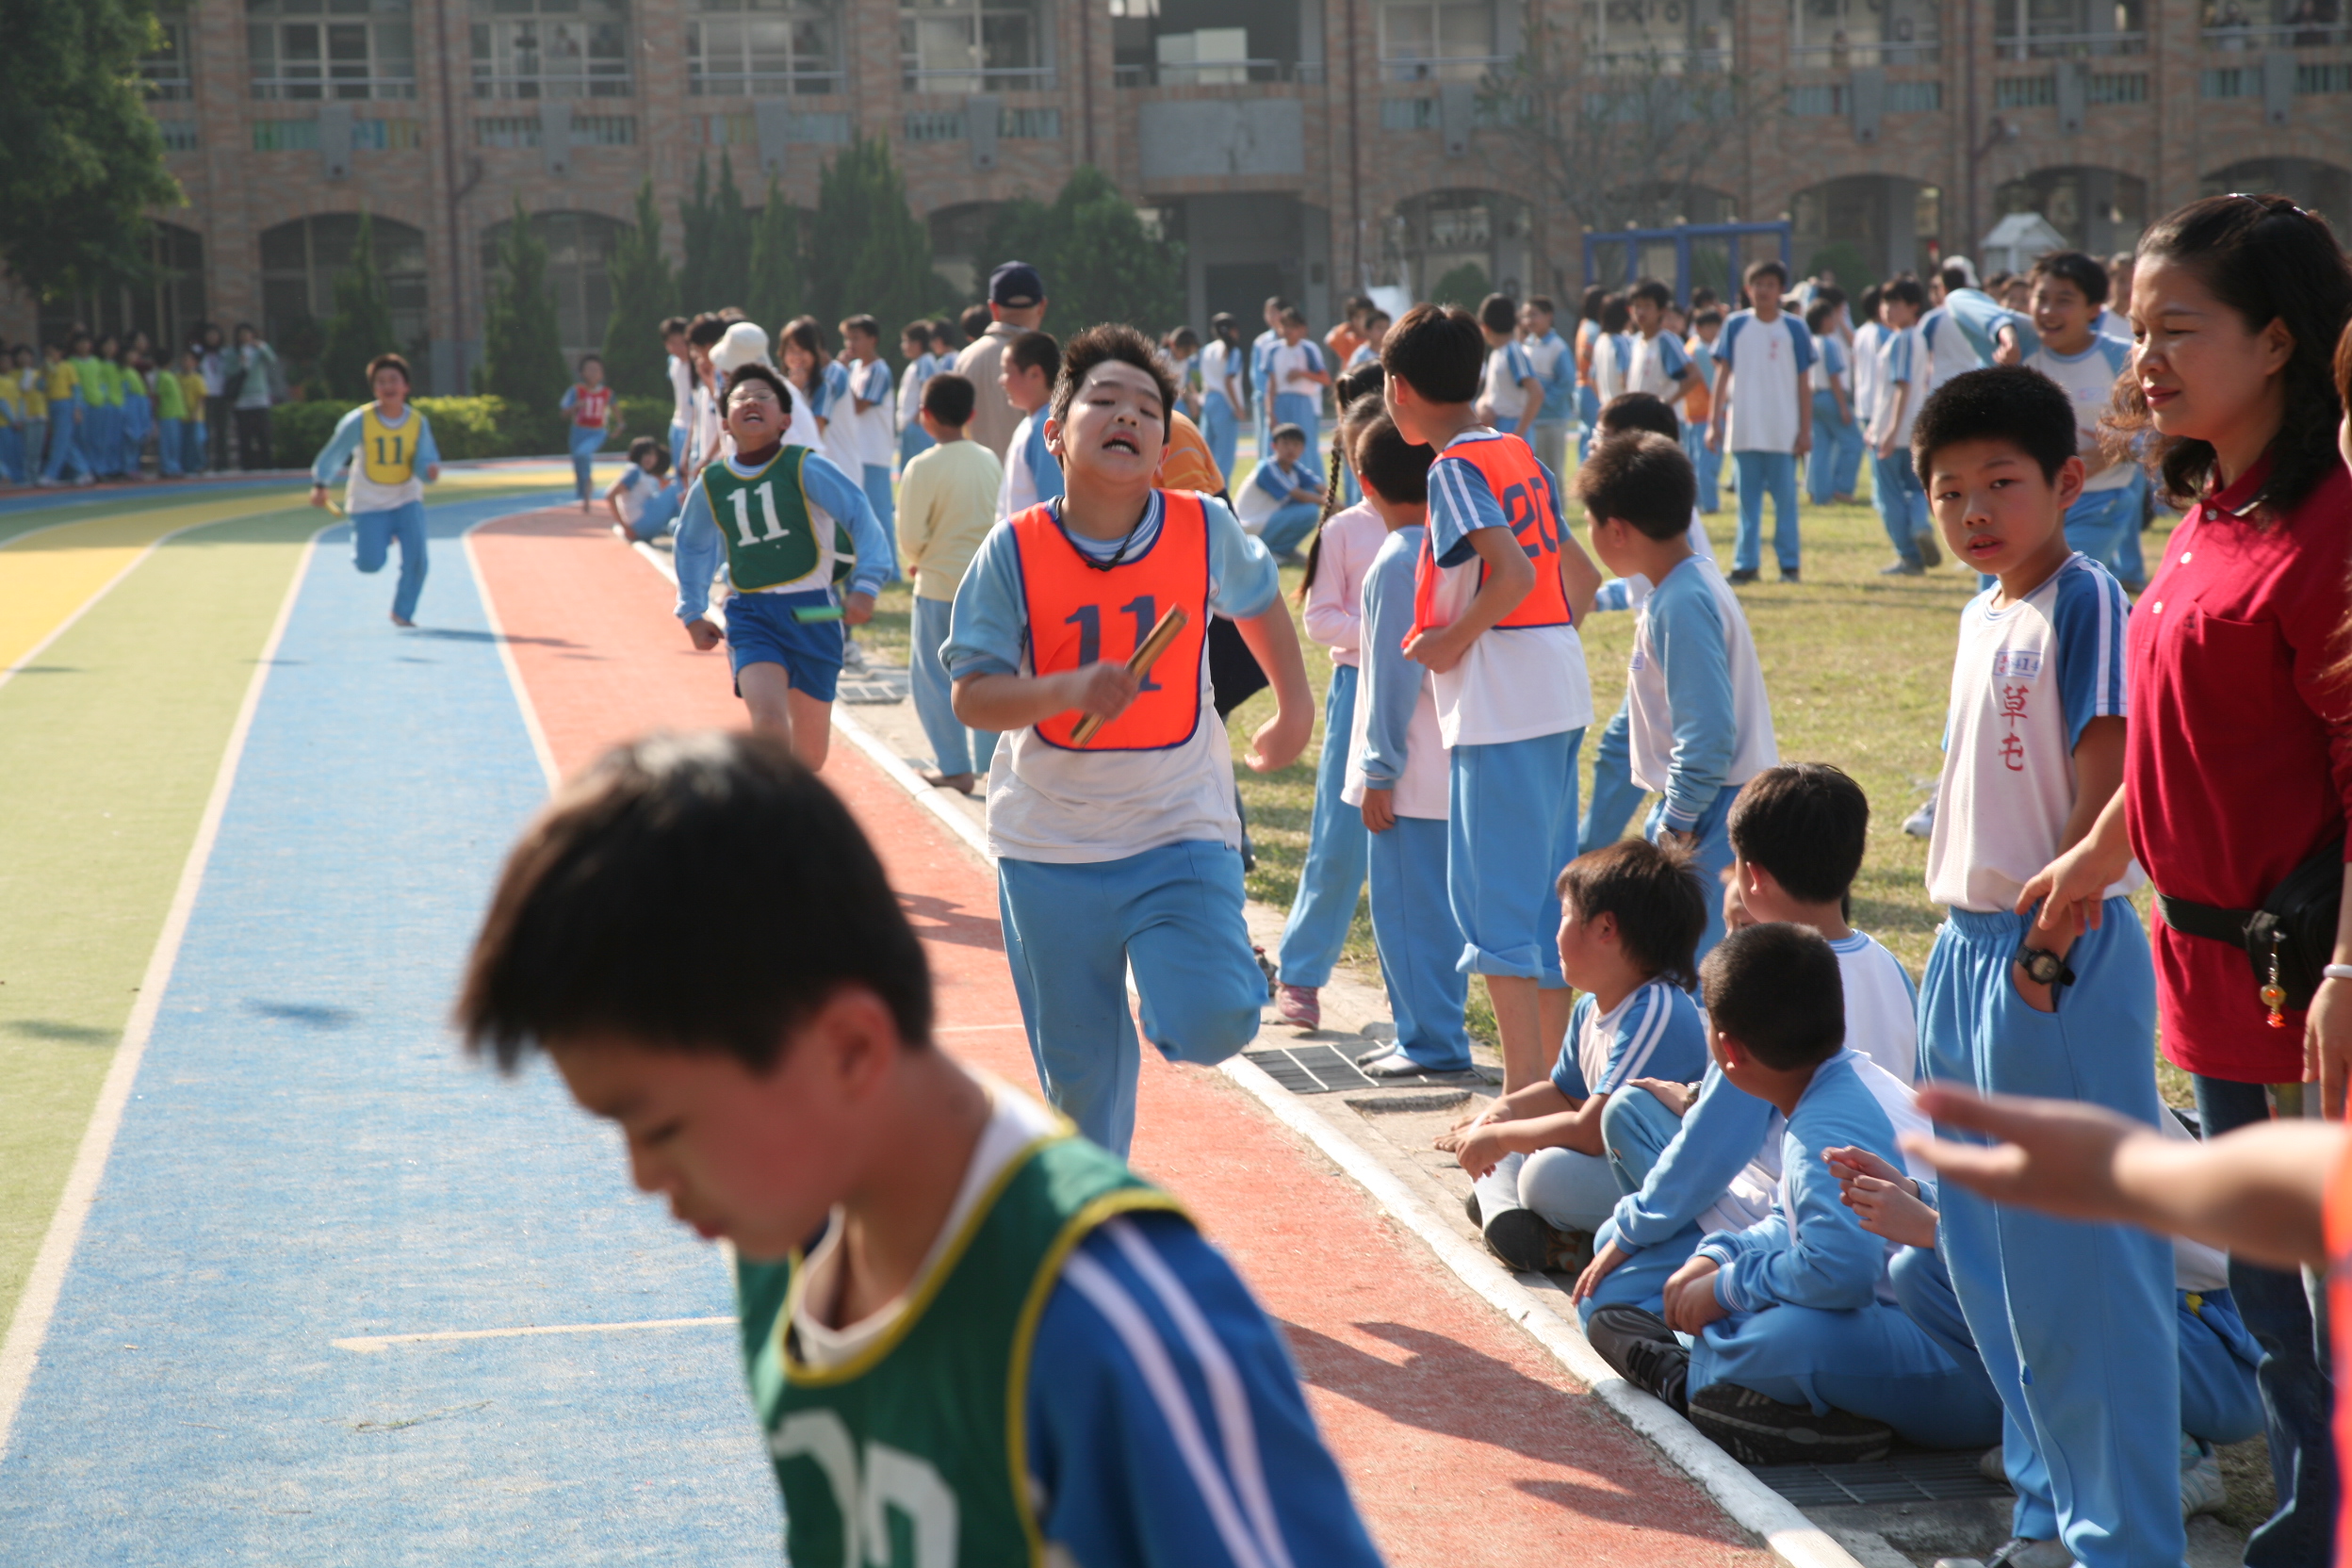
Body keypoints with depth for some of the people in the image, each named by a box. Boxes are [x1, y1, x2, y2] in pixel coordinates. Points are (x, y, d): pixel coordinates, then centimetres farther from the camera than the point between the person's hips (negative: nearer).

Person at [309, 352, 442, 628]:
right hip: (368, 502, -2)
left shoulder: (418, 422, -9)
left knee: (416, 558, -13)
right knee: (370, 563, -10)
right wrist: (320, 485, -10)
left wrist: (430, 469, -35)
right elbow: (333, 453, -5)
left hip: (407, 500, 2)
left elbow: (424, 461, -12)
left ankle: (403, 612, 9)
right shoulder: (359, 421, -15)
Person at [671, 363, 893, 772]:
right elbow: (692, 545, 22)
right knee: (768, 719, -24)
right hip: (750, 613, 1)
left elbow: (859, 513, -7)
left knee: (810, 750, 7)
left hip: (811, 612, -1)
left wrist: (865, 586, -18)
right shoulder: (711, 484, 5)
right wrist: (692, 612, 20)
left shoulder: (804, 467, -5)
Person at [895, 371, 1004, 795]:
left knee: (933, 677, 6)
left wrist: (917, 562, 7)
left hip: (940, 585, -5)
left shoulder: (923, 467, -14)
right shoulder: (990, 461, 2)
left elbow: (911, 535, -13)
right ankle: (990, 760, 16)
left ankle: (956, 768, 6)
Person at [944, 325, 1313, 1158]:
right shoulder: (1013, 552, -9)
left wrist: (1294, 707, 24)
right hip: (1050, 849, 0)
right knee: (1078, 1068, 8)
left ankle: (1227, 968, 17)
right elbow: (973, 696, -9)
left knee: (1209, 1025, -19)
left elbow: (1259, 601, 17)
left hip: (1180, 835, 0)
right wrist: (1066, 691, -26)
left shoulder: (1205, 529, -5)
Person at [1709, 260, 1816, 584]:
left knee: (1785, 497, 2)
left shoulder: (1794, 328, 2)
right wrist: (1715, 422, 0)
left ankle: (1789, 563, 8)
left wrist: (1805, 430, -1)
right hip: (1743, 431, 1)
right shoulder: (1736, 325, 4)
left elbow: (1803, 384, 3)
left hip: (1783, 431, -1)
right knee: (1748, 498, 6)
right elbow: (1722, 375, 6)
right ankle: (1746, 563, 10)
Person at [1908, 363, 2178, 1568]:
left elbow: (2107, 788, -18)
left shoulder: (2085, 604, -13)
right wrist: (1966, 928, 15)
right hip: (1970, 947, 9)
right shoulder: (1982, 614, 12)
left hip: (2055, 964, -9)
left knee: (2080, 1262, -4)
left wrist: (2052, 938, -20)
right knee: (1992, 1257, 16)